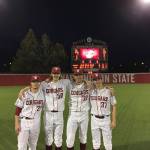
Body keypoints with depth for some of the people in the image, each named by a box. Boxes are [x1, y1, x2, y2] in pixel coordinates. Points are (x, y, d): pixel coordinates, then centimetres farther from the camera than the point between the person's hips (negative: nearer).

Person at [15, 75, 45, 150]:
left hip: (36, 122, 3)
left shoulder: (42, 94, 0)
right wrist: (17, 124, -10)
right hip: (24, 122, -3)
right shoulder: (24, 94, -9)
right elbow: (18, 110, -8)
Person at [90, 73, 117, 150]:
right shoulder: (91, 91, 0)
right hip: (94, 119, 2)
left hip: (106, 119, -2)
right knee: (95, 142, 13)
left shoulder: (109, 91, -5)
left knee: (108, 142, 7)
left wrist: (114, 121, -6)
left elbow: (113, 106, -3)